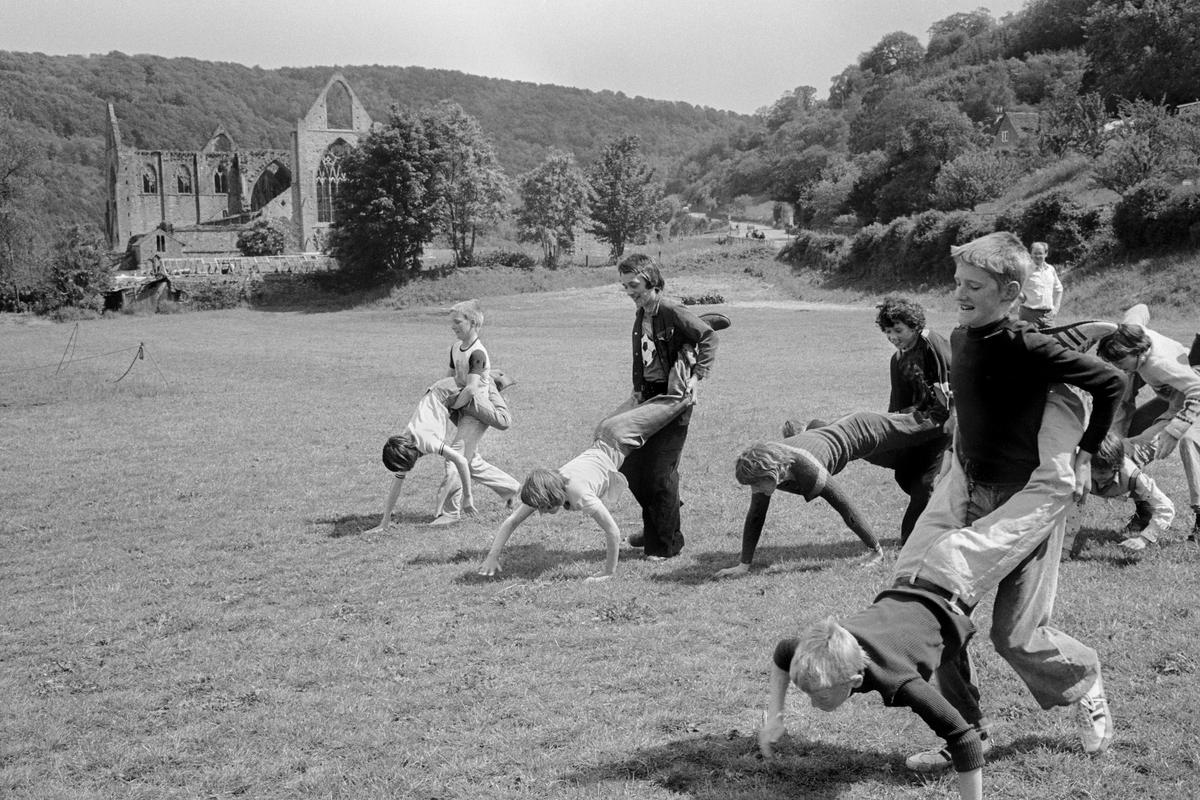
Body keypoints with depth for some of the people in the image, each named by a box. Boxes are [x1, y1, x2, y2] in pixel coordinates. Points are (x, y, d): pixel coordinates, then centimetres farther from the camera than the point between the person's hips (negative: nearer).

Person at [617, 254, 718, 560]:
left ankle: (668, 543, 9)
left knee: (660, 473, -5)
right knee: (630, 467, 9)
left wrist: (697, 375, -23)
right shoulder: (640, 315, 10)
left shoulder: (672, 311, -16)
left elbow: (708, 337, -18)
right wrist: (637, 388, 6)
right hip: (648, 397, 8)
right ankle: (652, 529, 27)